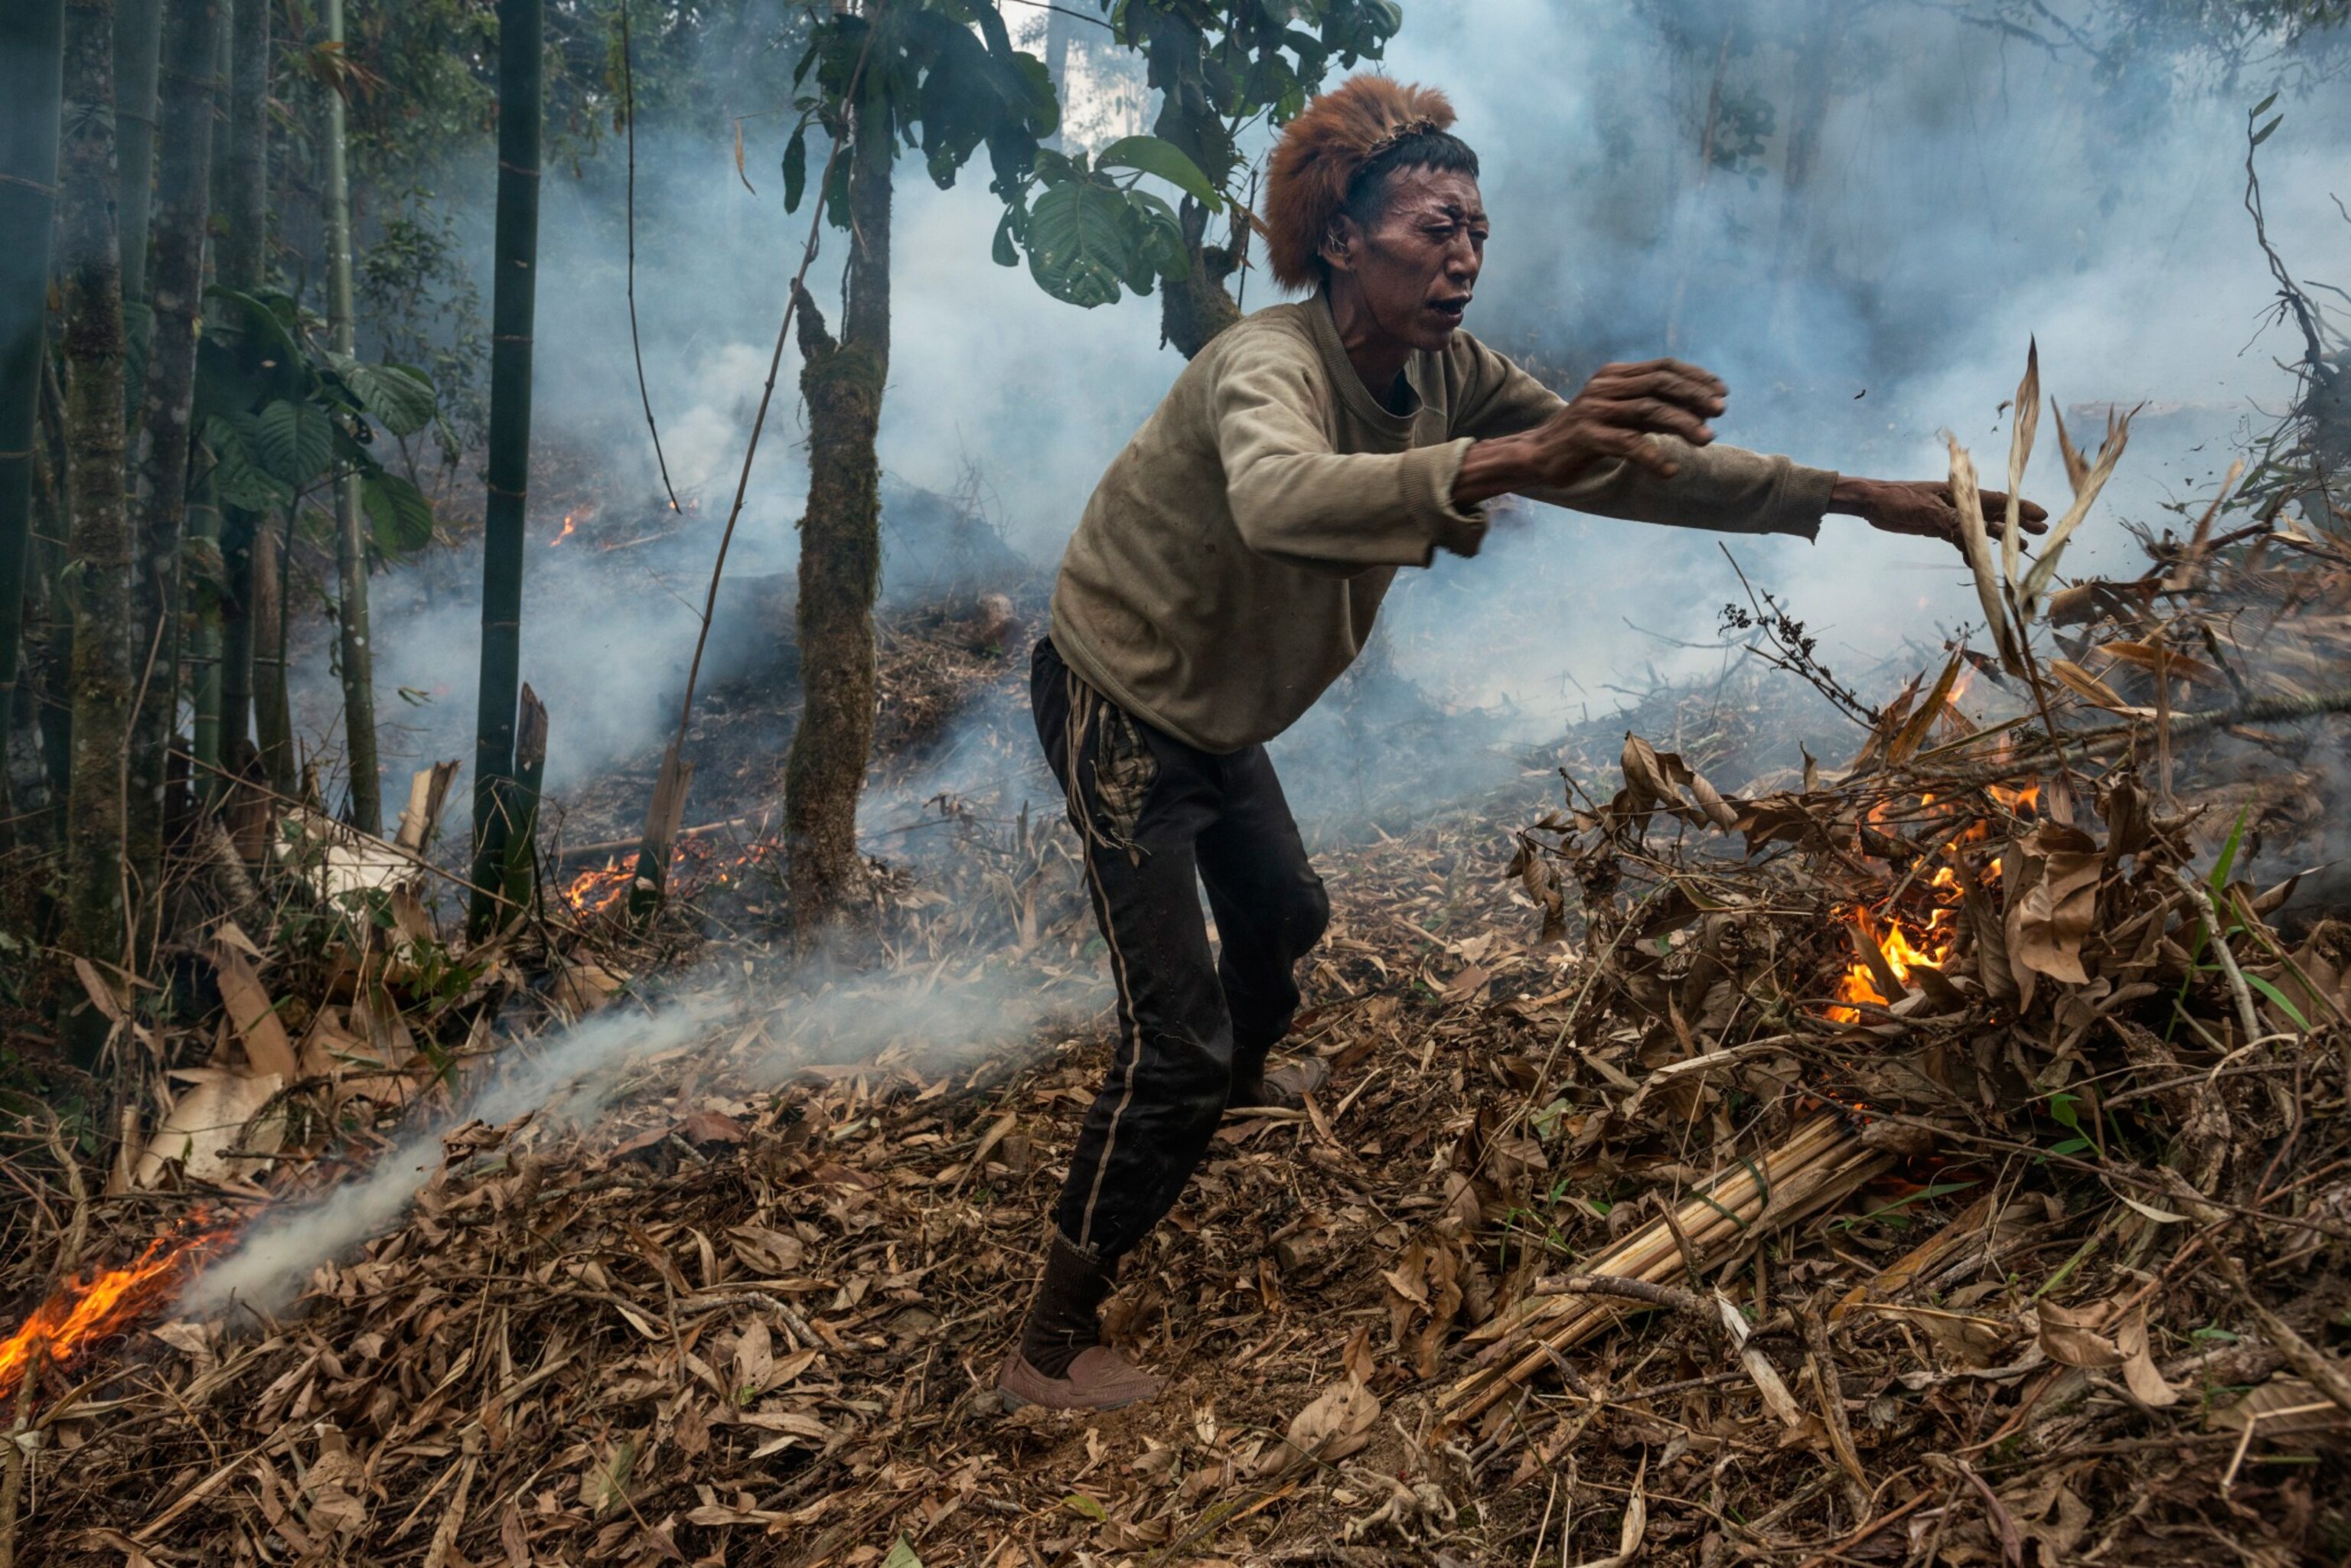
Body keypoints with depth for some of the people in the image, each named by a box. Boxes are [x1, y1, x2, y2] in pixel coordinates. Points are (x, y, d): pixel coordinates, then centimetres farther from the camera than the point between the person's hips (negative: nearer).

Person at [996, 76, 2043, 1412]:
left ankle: (1247, 1077, 64)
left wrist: (1852, 497, -12)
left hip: (1214, 711, 8)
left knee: (1285, 918, 30)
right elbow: (1279, 497, -56)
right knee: (1176, 1045, -11)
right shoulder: (1269, 366, -32)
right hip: (1122, 707, -8)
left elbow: (1633, 466, -6)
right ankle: (1052, 1350, 3)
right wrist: (1516, 459, -68)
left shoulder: (1450, 378, -8)